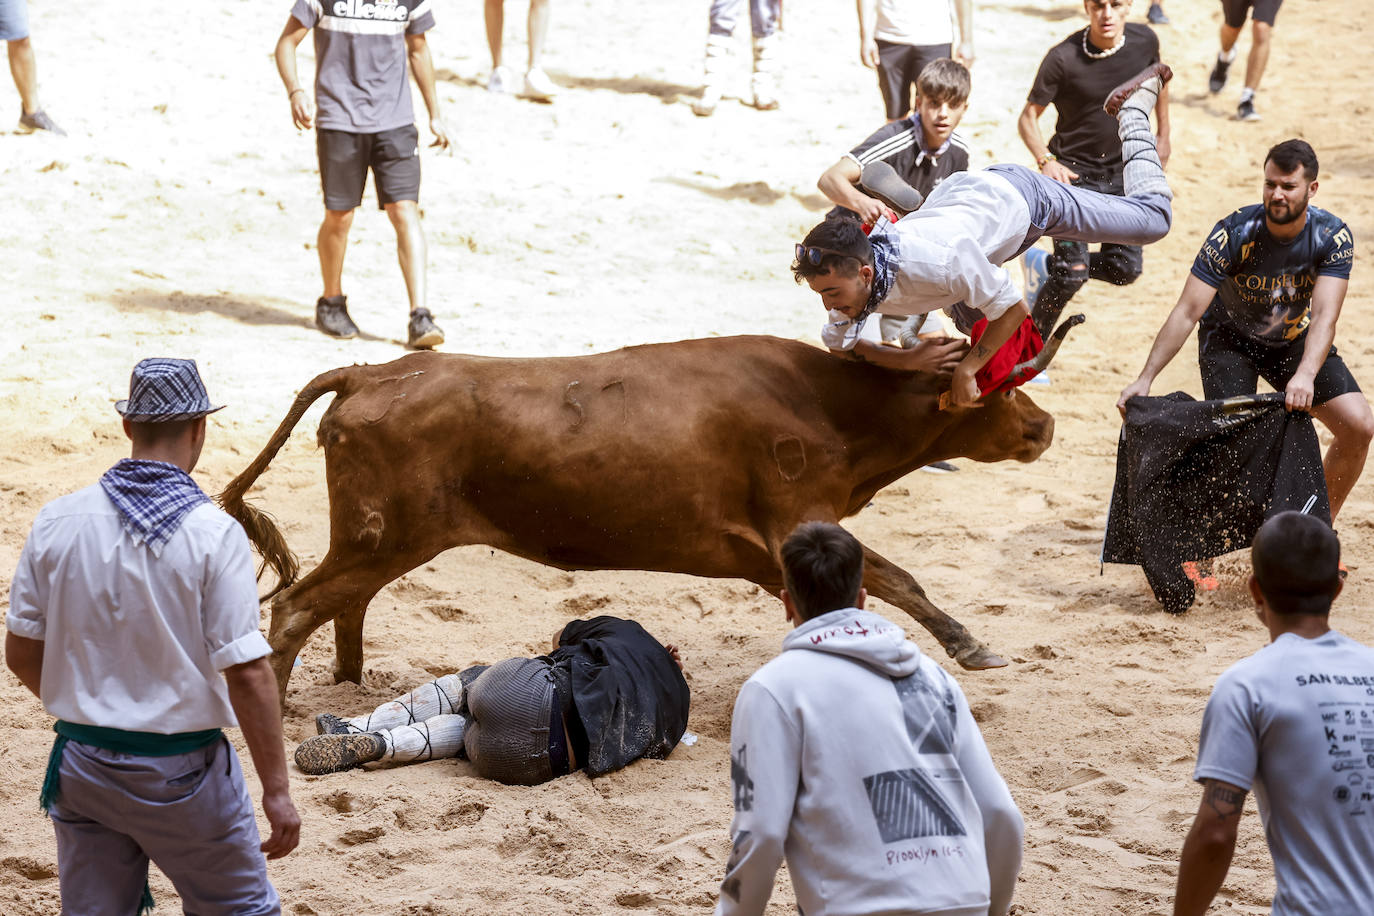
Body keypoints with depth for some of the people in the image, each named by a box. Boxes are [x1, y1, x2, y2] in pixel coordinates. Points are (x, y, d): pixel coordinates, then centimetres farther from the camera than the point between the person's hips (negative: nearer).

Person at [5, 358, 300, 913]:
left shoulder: (56, 523, -3)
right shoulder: (213, 534, -15)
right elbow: (247, 672, -17)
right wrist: (277, 791, -11)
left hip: (82, 764, 4)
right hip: (181, 771, -4)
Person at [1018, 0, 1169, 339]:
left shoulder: (1144, 41, -9)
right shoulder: (1063, 58, -21)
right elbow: (1028, 117, -10)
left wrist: (1163, 135, 17)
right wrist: (1045, 161, -26)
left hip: (1125, 172, 5)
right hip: (1074, 172, -5)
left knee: (1126, 269, 4)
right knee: (1073, 274, -11)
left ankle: (1045, 266, 28)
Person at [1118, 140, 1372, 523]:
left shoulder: (1334, 237, -23)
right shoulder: (1235, 233, -29)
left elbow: (1324, 317, -33)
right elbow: (1188, 312, -29)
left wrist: (1305, 375, -52)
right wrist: (1145, 379, -36)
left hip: (1295, 339, 3)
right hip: (1230, 337, -3)